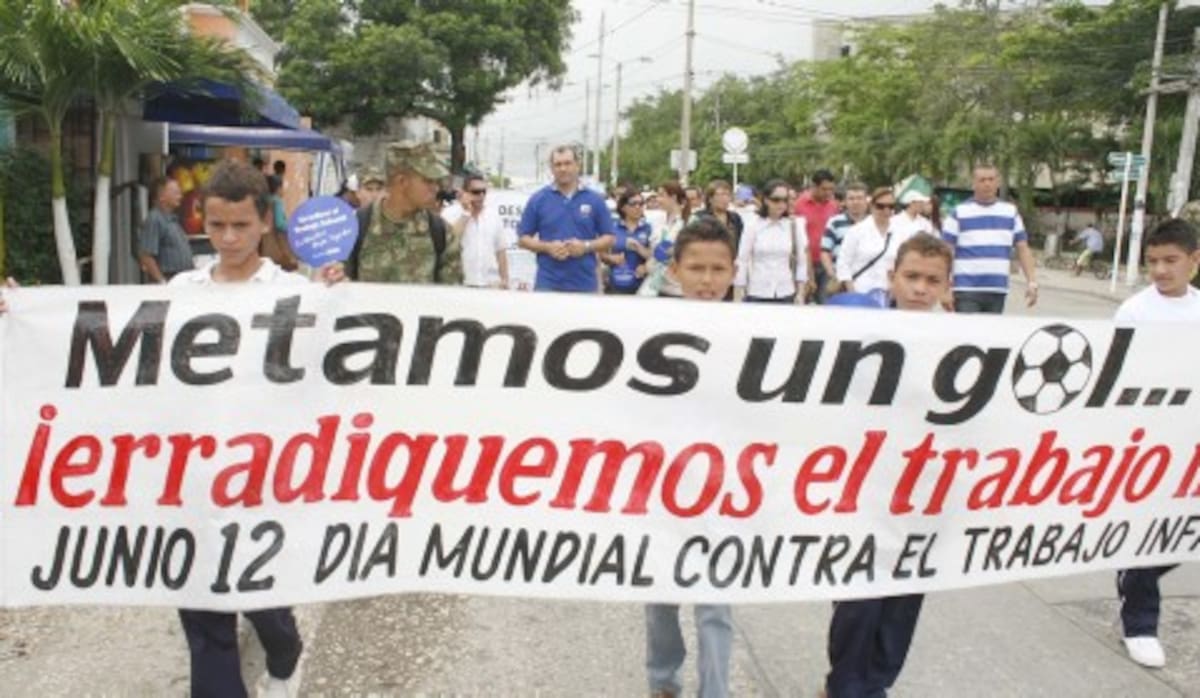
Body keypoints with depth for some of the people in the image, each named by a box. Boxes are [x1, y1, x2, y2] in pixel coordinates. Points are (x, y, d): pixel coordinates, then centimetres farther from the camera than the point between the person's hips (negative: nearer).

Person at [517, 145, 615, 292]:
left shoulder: (595, 200, 6)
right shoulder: (538, 200, 5)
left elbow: (609, 238, 7)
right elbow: (523, 238, 6)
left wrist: (586, 246, -11)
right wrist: (547, 247, -11)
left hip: (585, 285, 1)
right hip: (548, 284, -1)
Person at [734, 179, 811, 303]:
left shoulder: (795, 226, 3)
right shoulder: (754, 226, -3)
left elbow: (802, 261, 8)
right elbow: (742, 260, -1)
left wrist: (800, 293, 3)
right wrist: (741, 294, -3)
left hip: (785, 294, 2)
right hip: (757, 294, -2)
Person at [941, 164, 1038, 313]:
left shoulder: (1011, 213, 12)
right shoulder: (959, 213, 0)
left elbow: (1023, 249, 13)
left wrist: (1031, 282, 3)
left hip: (998, 291, 4)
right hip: (966, 290, -4)